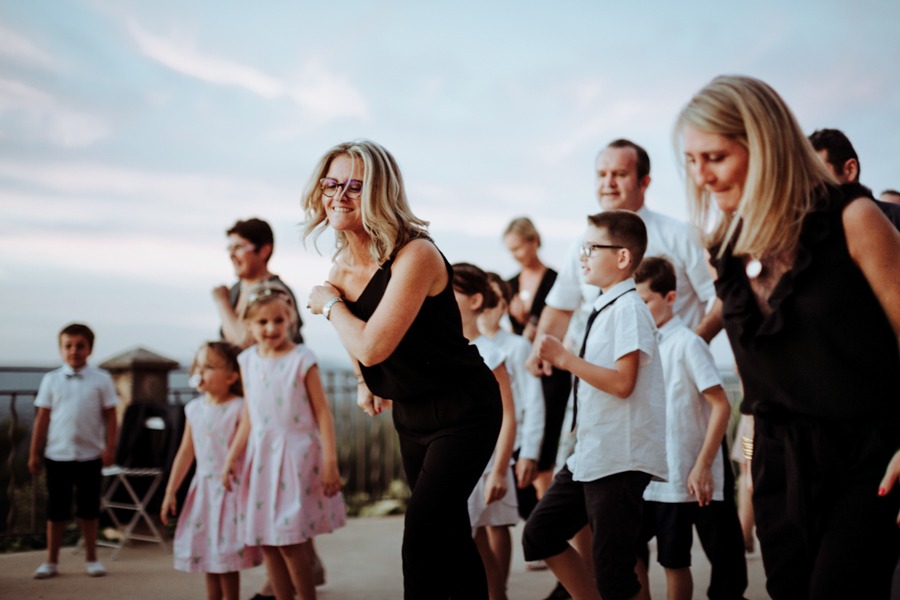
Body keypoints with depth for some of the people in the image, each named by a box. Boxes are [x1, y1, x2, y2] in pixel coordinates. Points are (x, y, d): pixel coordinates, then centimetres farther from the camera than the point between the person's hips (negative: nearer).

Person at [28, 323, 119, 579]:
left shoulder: (101, 379, 0)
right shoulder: (51, 380, 2)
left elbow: (110, 415, 1)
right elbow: (42, 417, 4)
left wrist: (110, 447, -7)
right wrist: (34, 453, 3)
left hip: (90, 454, -1)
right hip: (57, 454, 1)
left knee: (89, 509, 8)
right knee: (56, 510, 6)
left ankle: (91, 558, 19)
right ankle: (51, 561, 14)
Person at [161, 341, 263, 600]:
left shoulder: (239, 408, -12)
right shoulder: (194, 408, 6)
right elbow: (186, 452, 11)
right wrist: (170, 492, 11)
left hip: (230, 489, -6)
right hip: (203, 488, 6)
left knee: (226, 555, -3)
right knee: (205, 552, 11)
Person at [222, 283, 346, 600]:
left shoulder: (302, 359, -8)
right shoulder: (248, 361, 7)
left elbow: (323, 413, -8)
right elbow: (248, 418, 15)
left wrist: (330, 462, -12)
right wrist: (231, 458, 12)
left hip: (295, 455, -5)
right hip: (261, 457, 5)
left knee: (290, 541, -7)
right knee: (266, 543, 7)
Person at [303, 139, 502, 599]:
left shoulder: (416, 255, -24)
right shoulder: (342, 265, 0)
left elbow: (371, 346, -31)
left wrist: (329, 303, -15)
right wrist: (365, 382, 19)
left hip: (463, 410, -8)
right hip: (409, 413, 8)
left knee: (422, 538, -17)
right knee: (451, 540, 17)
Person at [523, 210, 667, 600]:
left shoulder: (628, 308, -13)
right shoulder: (604, 309, 13)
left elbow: (622, 382, -22)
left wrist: (564, 357, -18)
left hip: (619, 459, -10)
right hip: (589, 454, 10)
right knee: (540, 535, 14)